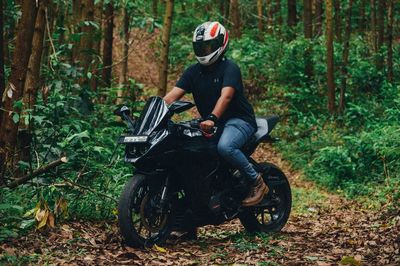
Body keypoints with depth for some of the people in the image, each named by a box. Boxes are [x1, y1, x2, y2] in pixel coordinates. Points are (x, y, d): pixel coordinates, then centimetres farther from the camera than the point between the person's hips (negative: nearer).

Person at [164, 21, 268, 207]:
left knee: (225, 146, -38)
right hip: (211, 124, 7)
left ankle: (257, 182, -15)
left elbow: (225, 96, -29)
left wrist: (212, 119, -46)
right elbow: (173, 95, -2)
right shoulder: (193, 71, 8)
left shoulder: (229, 68, -12)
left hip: (239, 120, -7)